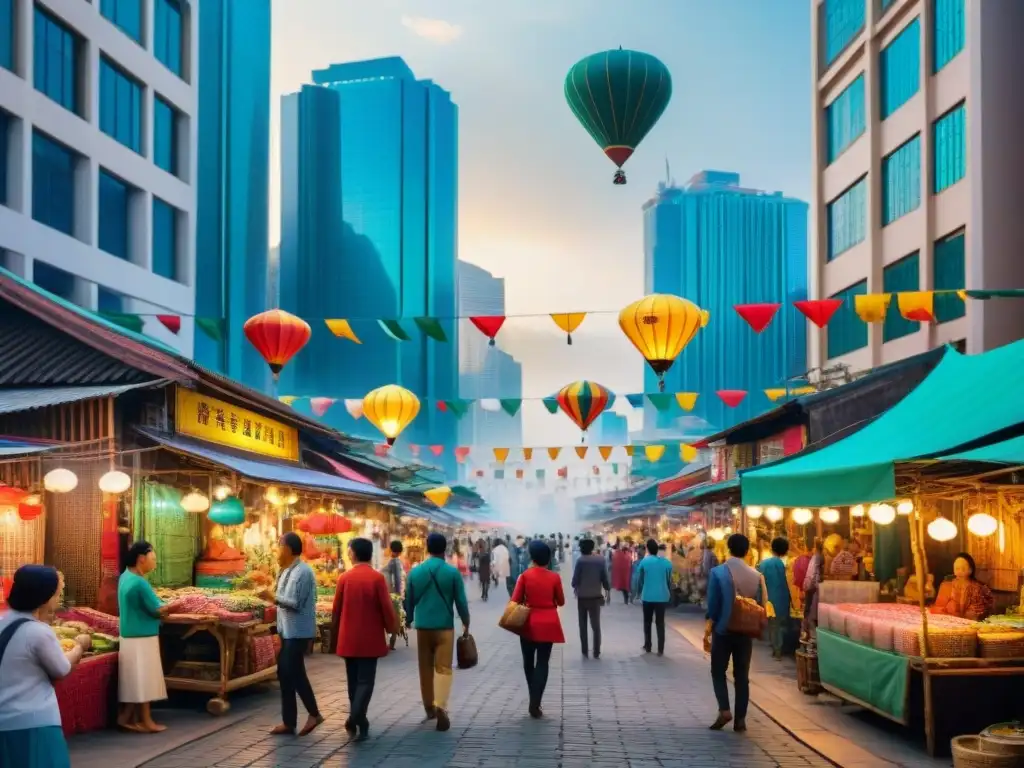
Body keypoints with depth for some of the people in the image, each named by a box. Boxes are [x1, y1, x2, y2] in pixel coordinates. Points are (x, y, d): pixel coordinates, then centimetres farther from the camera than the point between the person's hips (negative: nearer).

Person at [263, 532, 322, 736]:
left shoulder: (302, 572, -18)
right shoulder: (288, 570, 13)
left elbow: (295, 603, -23)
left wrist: (273, 597, -19)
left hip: (298, 631, -10)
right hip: (288, 630, 10)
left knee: (294, 673, -6)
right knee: (285, 673, 10)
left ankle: (313, 713, 6)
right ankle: (288, 722, 15)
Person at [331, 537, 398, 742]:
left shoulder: (344, 577, -2)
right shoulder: (377, 578, -9)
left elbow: (336, 608, 4)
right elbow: (386, 607, -9)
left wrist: (335, 632, 18)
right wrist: (392, 628, 7)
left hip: (348, 638, 3)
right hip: (370, 638, -3)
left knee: (353, 680, 15)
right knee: (365, 680, -1)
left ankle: (358, 721, 22)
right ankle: (356, 717, -18)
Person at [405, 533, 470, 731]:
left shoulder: (415, 572, 2)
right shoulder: (452, 572, -5)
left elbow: (409, 600, 9)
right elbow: (461, 601, -2)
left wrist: (409, 620, 23)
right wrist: (466, 623, 11)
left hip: (422, 626, 3)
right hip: (444, 626, -3)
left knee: (425, 668, 14)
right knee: (443, 668, -3)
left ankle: (429, 707, 24)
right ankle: (440, 707, -20)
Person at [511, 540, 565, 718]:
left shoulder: (525, 575, -6)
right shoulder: (554, 577, -5)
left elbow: (515, 600, -7)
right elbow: (561, 602, 3)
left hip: (529, 623, 0)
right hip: (548, 624, 0)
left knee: (528, 661, 18)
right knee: (542, 663, 2)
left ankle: (533, 700, 26)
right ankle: (535, 704, -6)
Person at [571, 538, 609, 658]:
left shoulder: (580, 560, -11)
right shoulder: (601, 559, -4)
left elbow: (575, 579, -10)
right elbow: (605, 577, -4)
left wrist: (575, 586, 11)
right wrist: (607, 589, 11)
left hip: (582, 597, -2)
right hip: (596, 596, 2)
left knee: (583, 625, 10)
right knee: (596, 625, 8)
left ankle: (584, 652, 8)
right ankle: (596, 652, 3)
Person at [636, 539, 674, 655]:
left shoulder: (644, 562, -6)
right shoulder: (666, 562, 0)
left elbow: (639, 580, 1)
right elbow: (669, 581, 6)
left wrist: (639, 593, 16)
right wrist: (669, 595, 17)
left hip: (647, 597, -1)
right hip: (662, 597, 1)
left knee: (647, 622, 14)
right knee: (660, 623, 6)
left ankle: (647, 647, 18)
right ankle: (660, 650, 2)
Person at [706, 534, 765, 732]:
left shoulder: (718, 572, -11)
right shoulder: (756, 575, -1)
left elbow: (712, 604, -10)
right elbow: (760, 605, 2)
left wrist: (709, 628, 0)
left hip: (723, 630, -3)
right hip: (746, 632, 3)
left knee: (718, 672, 10)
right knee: (742, 675, 9)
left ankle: (724, 710, -6)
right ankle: (740, 719, 7)